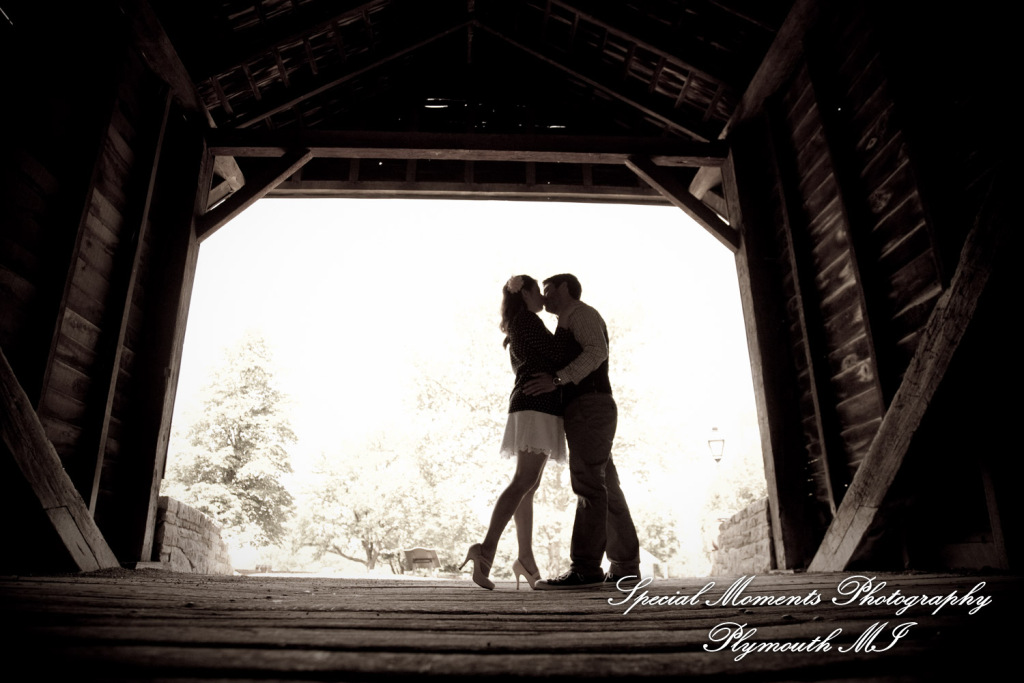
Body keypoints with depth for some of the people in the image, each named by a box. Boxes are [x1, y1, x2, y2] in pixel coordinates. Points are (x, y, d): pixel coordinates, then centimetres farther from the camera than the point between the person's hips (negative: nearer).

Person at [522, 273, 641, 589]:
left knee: (588, 485, -17)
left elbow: (597, 351, -16)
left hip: (589, 408, -10)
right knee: (605, 490, 6)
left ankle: (584, 569, -23)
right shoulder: (567, 332, 31)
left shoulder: (580, 312, 1)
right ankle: (625, 567, 7)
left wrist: (556, 379, -26)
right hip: (588, 412, 10)